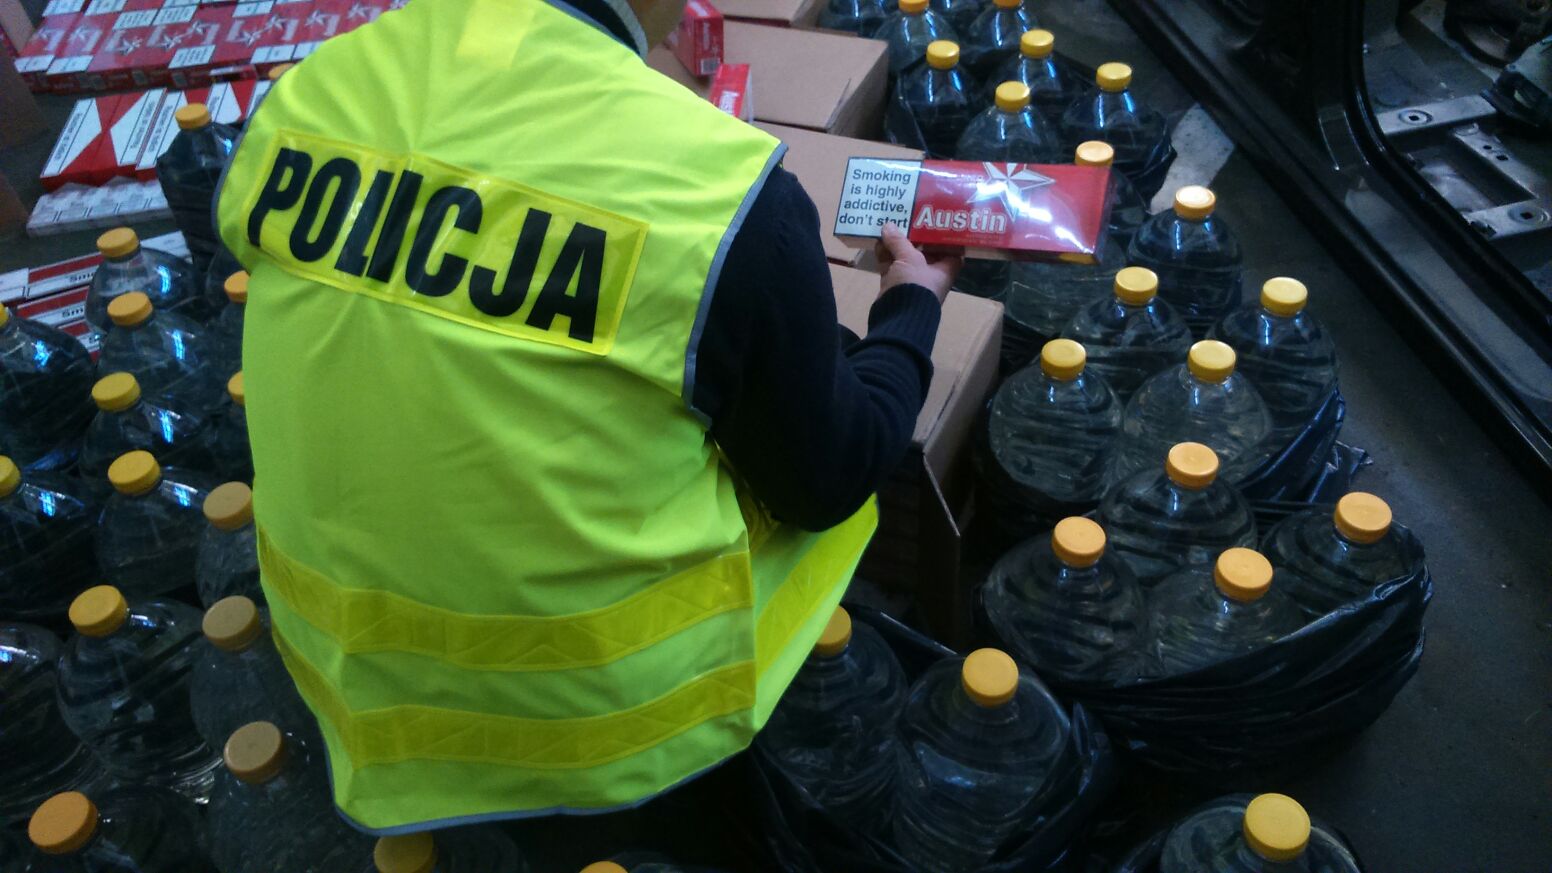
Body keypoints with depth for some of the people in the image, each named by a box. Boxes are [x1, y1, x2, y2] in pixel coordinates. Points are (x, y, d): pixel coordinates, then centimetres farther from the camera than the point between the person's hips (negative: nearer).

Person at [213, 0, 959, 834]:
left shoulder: (299, 97, -8)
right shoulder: (719, 184, -26)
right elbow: (827, 479, -10)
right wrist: (910, 308, 10)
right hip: (597, 703, -5)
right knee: (839, 462, 18)